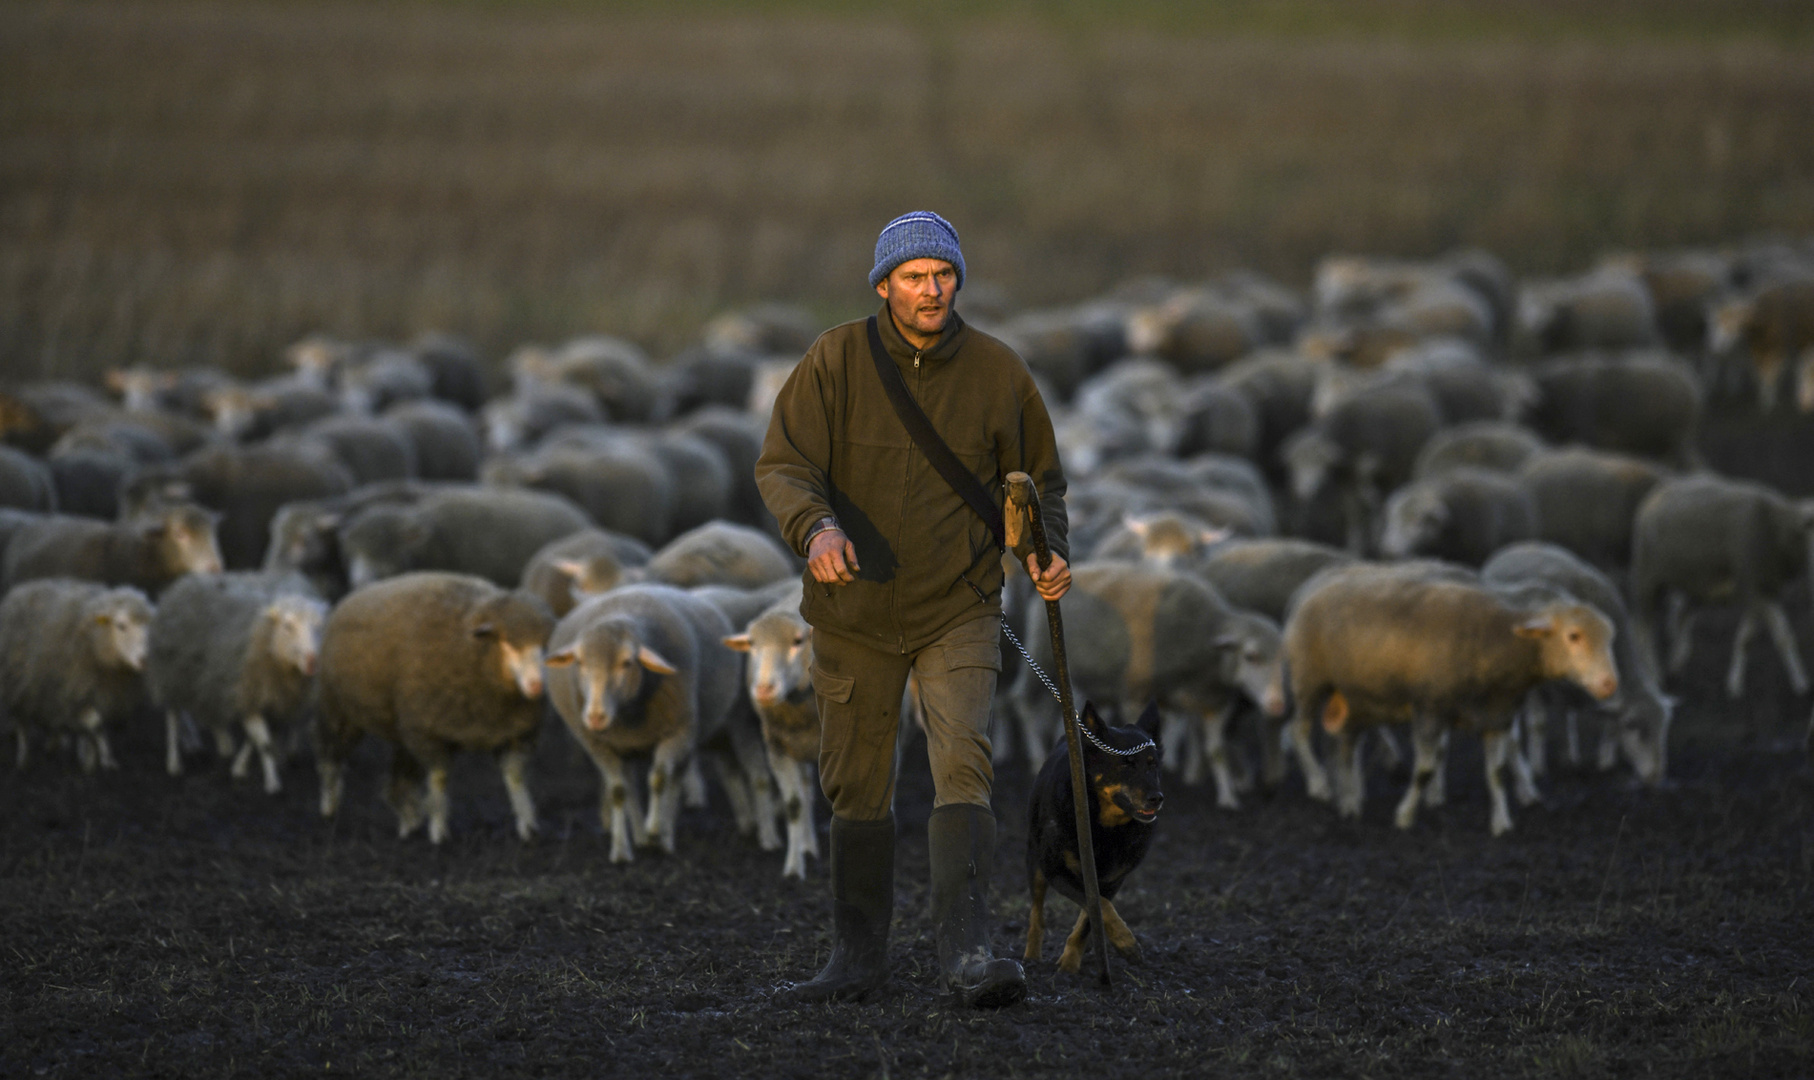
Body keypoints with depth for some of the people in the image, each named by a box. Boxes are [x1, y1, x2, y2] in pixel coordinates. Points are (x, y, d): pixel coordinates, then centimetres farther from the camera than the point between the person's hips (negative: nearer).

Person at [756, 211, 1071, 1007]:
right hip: (854, 612, 1)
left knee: (962, 765, -17)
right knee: (857, 785, 9)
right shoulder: (836, 360, -6)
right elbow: (782, 465, -11)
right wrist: (815, 525, -32)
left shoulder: (998, 372, -2)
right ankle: (859, 955, 21)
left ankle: (965, 950, -24)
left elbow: (1036, 479, 12)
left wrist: (1044, 551, -7)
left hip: (960, 607, -1)